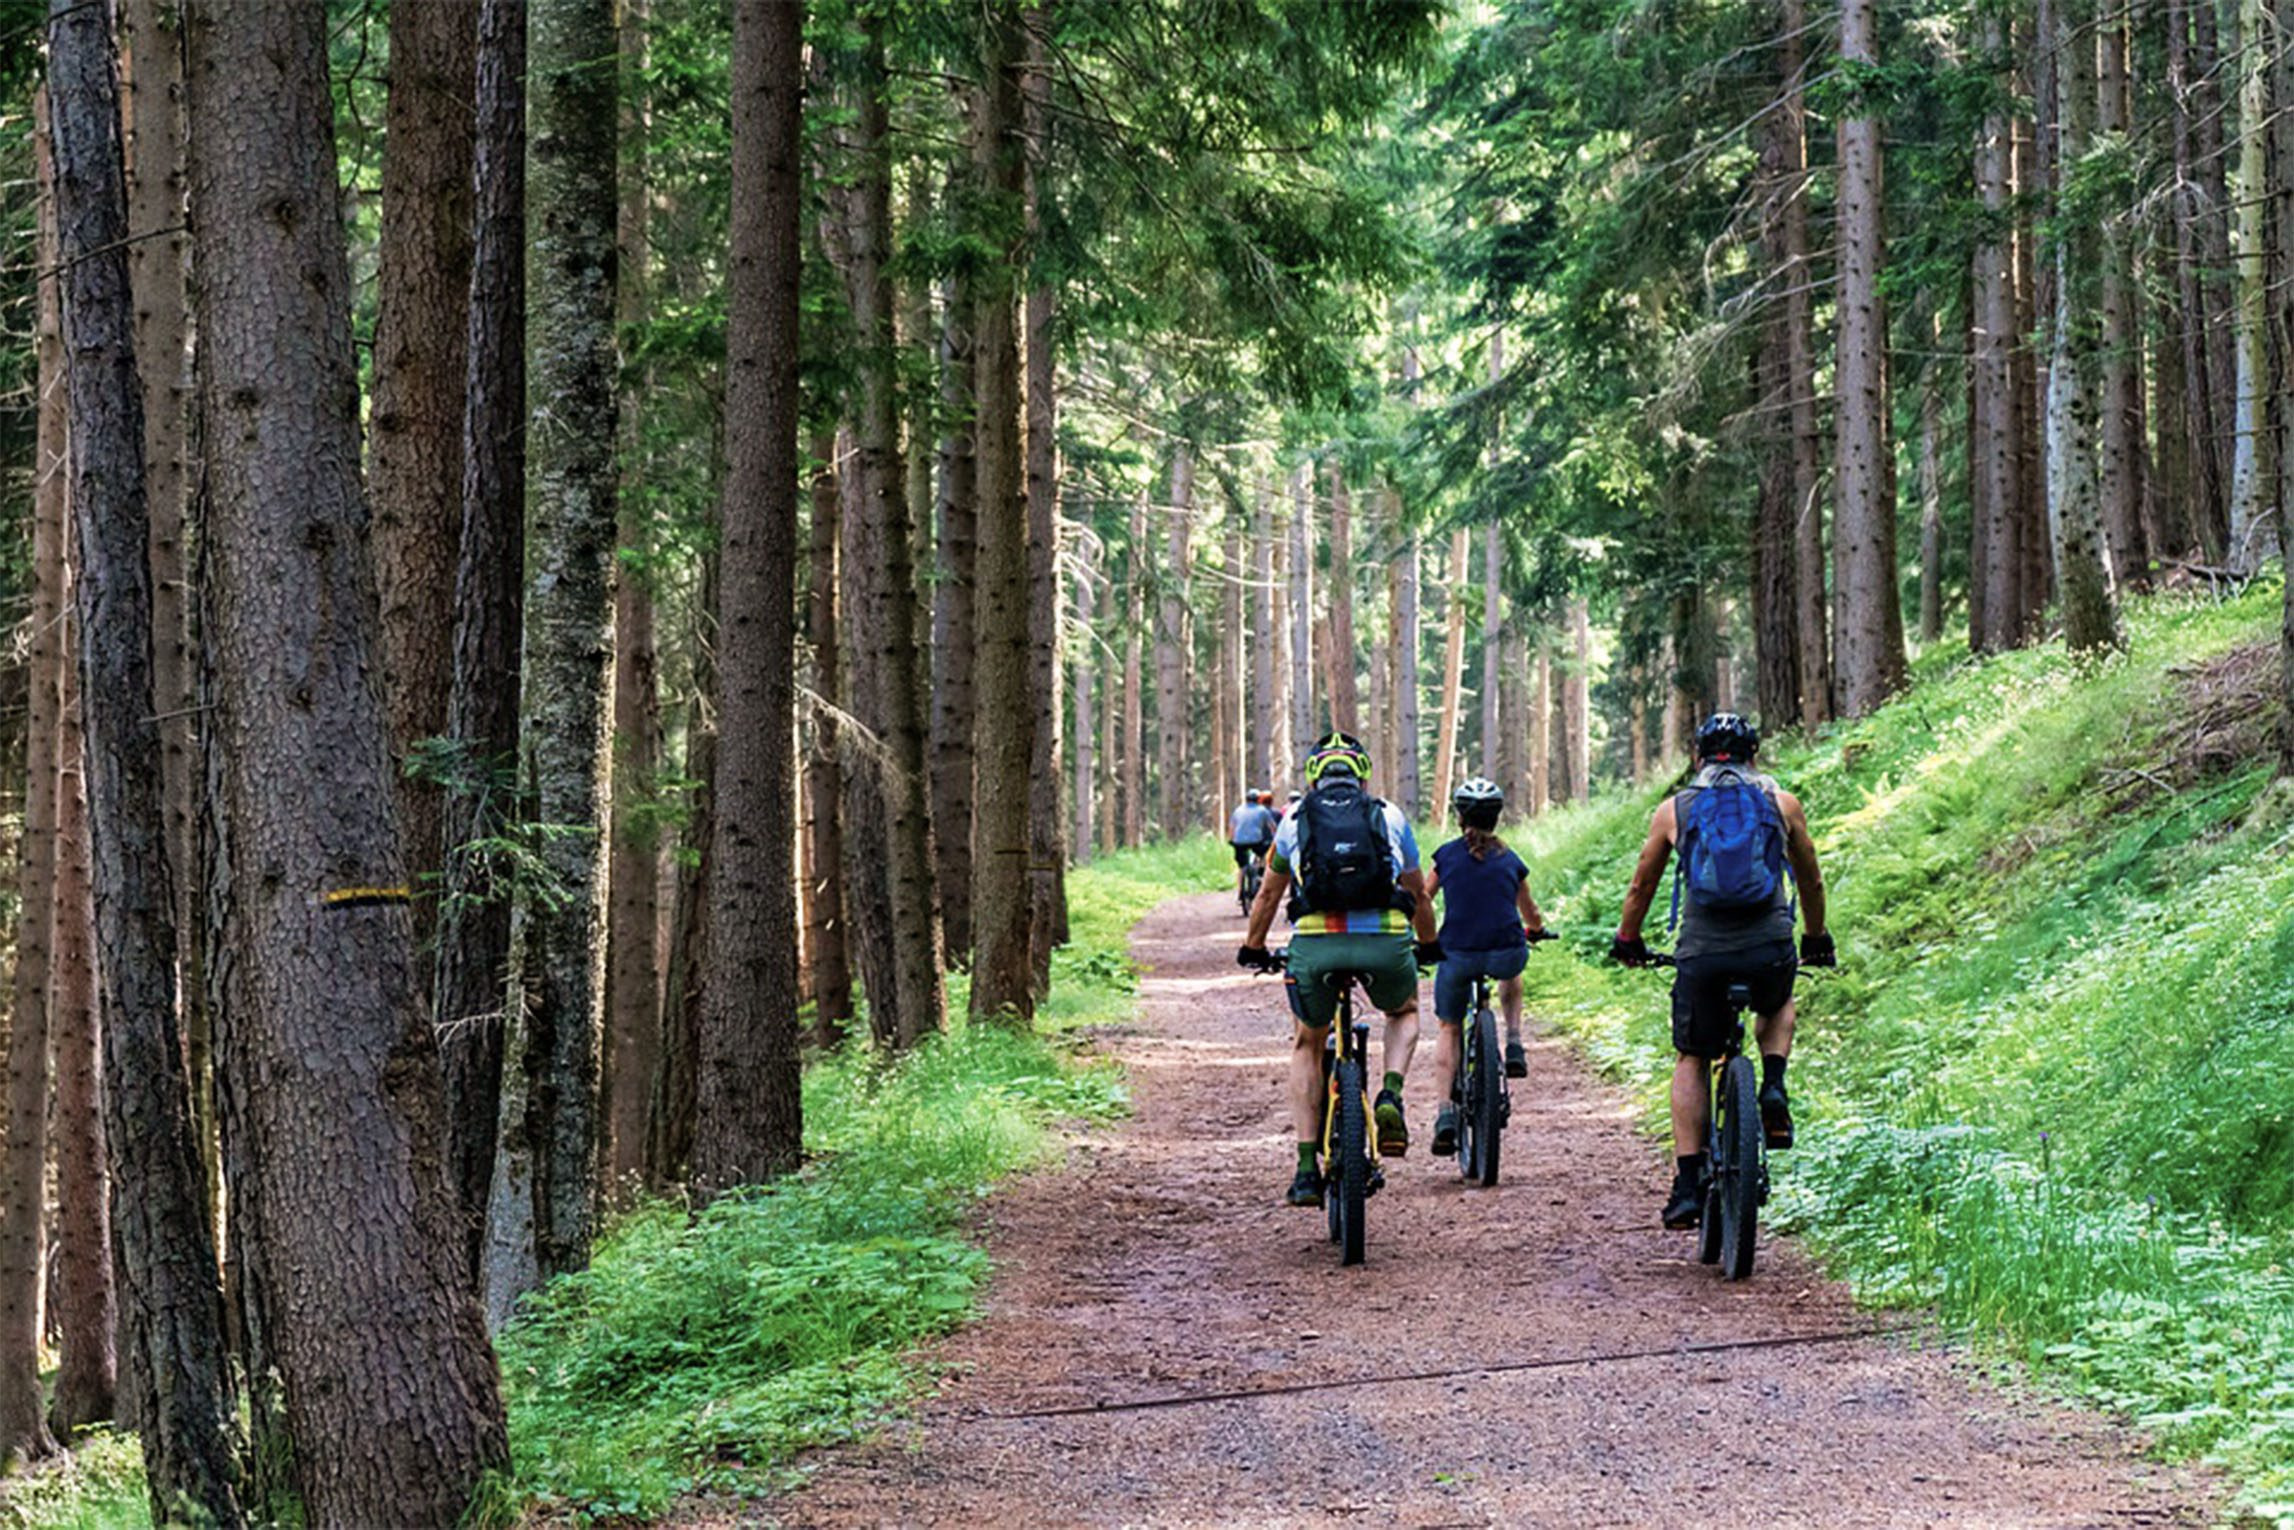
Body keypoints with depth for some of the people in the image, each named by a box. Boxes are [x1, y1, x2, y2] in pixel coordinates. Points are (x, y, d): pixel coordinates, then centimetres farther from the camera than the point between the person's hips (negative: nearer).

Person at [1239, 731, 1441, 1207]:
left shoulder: (1296, 819, 19)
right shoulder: (1390, 817, 19)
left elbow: (1268, 895, 30)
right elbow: (1418, 894, 30)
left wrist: (1254, 949, 46)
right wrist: (1428, 945, 48)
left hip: (1315, 944, 0)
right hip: (1386, 942, 0)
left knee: (1306, 1044, 25)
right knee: (1404, 1013, 33)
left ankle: (1307, 1170, 14)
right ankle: (1391, 1099, 5)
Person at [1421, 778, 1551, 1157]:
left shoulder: (1447, 855, 6)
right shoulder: (1510, 861, 10)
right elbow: (1531, 914, 25)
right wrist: (1536, 930, 48)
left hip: (1457, 956, -1)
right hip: (1506, 953, 1)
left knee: (1449, 1030, 19)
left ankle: (1446, 1114, 5)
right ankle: (1515, 1048, 24)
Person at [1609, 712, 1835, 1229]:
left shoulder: (1674, 809, 11)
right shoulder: (1781, 803, 12)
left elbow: (1641, 887, 21)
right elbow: (1811, 881, 24)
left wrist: (1627, 942, 37)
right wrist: (1817, 940, 40)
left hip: (1701, 953, -1)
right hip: (1771, 949, 1)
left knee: (1691, 1060, 16)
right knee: (1778, 1007, 35)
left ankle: (1688, 1184, 6)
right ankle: (1773, 1088, 8)